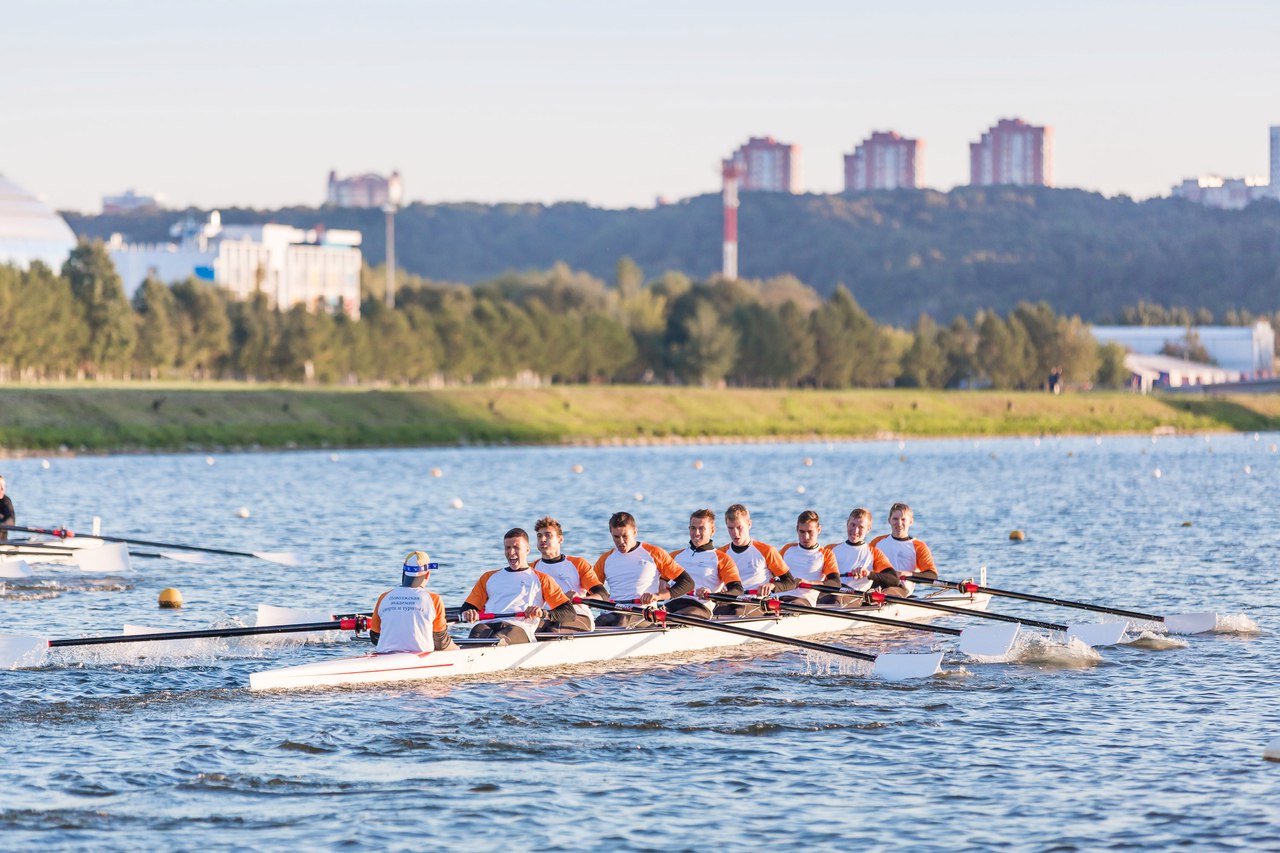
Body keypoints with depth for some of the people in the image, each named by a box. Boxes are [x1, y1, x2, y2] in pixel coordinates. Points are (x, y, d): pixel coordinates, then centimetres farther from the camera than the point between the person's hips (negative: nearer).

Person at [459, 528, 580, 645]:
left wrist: (543, 613, -11)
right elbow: (465, 608, 25)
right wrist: (467, 614, -3)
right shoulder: (489, 577, 34)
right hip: (488, 625, 2)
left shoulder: (541, 579, 23)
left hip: (520, 628, -2)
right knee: (478, 631, -39)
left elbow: (570, 613, 11)